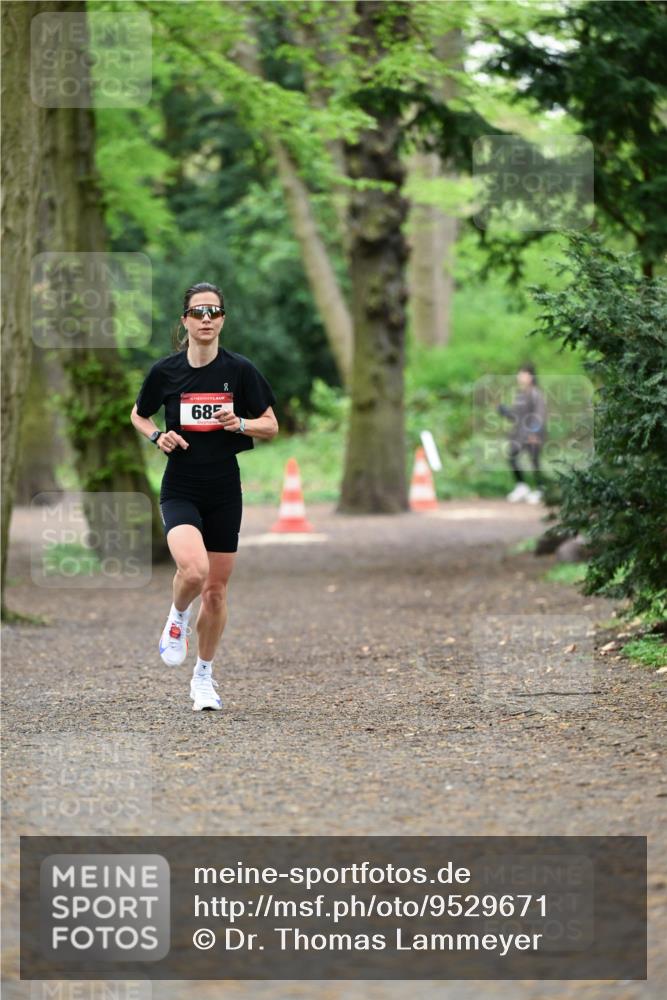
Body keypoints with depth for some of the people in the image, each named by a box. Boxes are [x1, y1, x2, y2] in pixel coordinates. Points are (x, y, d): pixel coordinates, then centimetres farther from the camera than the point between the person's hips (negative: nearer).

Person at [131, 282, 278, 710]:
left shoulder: (240, 369, -3)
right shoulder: (166, 371, -2)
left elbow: (271, 426, 3)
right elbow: (138, 415, 15)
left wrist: (240, 423, -17)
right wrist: (158, 436, -6)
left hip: (224, 492, 1)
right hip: (180, 491, -1)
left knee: (216, 591, 7)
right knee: (194, 569, -27)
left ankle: (204, 676, 27)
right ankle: (178, 618, 7)